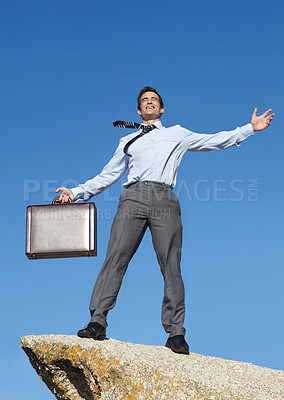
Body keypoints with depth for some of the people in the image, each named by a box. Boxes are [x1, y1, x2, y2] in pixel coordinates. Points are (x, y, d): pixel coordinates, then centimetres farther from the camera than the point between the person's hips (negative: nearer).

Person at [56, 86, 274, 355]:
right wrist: (77, 192, 20)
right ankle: (97, 321, -18)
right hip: (133, 198, 1)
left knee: (171, 266, -11)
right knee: (116, 257, -15)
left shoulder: (177, 134, 28)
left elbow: (215, 141, 26)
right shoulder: (128, 141, 30)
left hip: (164, 201, -1)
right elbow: (107, 176, 29)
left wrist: (250, 128, 20)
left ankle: (175, 333, -13)